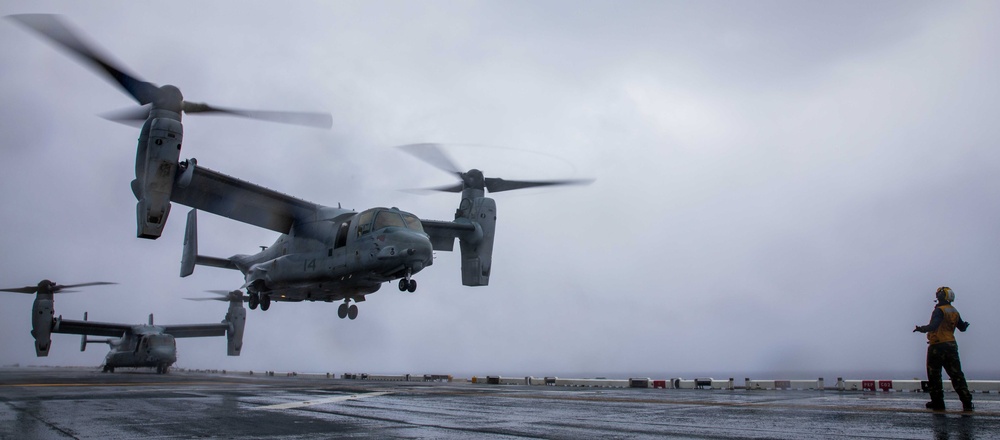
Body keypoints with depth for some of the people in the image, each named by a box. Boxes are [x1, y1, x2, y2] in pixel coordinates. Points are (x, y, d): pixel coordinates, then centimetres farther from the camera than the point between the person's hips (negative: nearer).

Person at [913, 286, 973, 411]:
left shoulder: (940, 310, -11)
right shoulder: (954, 312, 11)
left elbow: (934, 325, -29)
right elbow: (962, 327, 24)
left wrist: (923, 329, -43)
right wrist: (965, 325, 46)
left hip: (937, 346, -7)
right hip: (951, 345, 7)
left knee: (934, 375, 3)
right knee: (956, 375, 6)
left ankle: (937, 402, 4)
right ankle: (967, 402, 0)